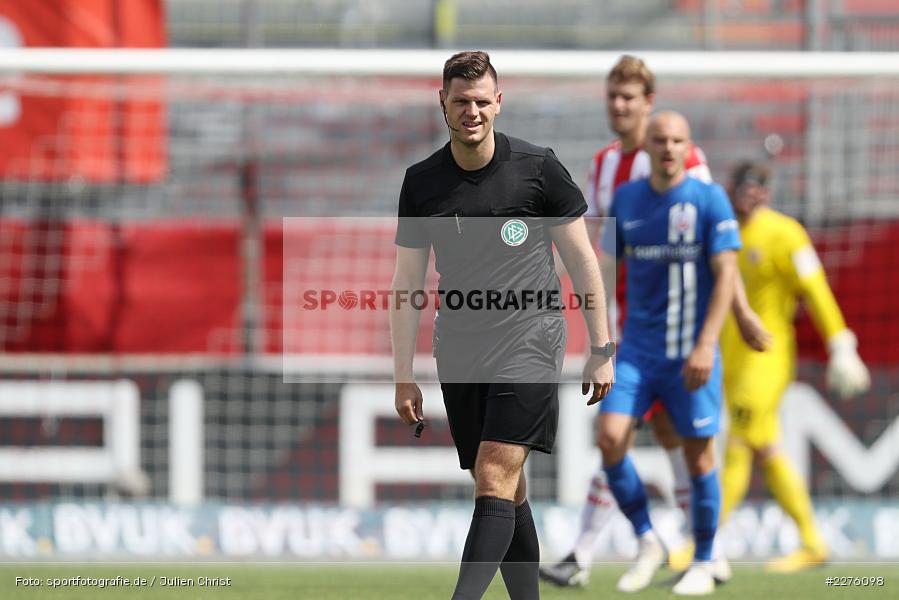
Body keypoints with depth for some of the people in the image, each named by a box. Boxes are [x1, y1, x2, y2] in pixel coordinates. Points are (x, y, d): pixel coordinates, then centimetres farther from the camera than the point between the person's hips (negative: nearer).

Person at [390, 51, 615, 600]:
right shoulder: (422, 182, 5)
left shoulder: (538, 168, -3)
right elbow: (407, 281, 10)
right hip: (459, 348, 4)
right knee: (508, 492, 6)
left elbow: (582, 260, 4)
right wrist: (404, 377, 7)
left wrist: (602, 350, 3)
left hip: (529, 338, -4)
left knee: (495, 480, -16)